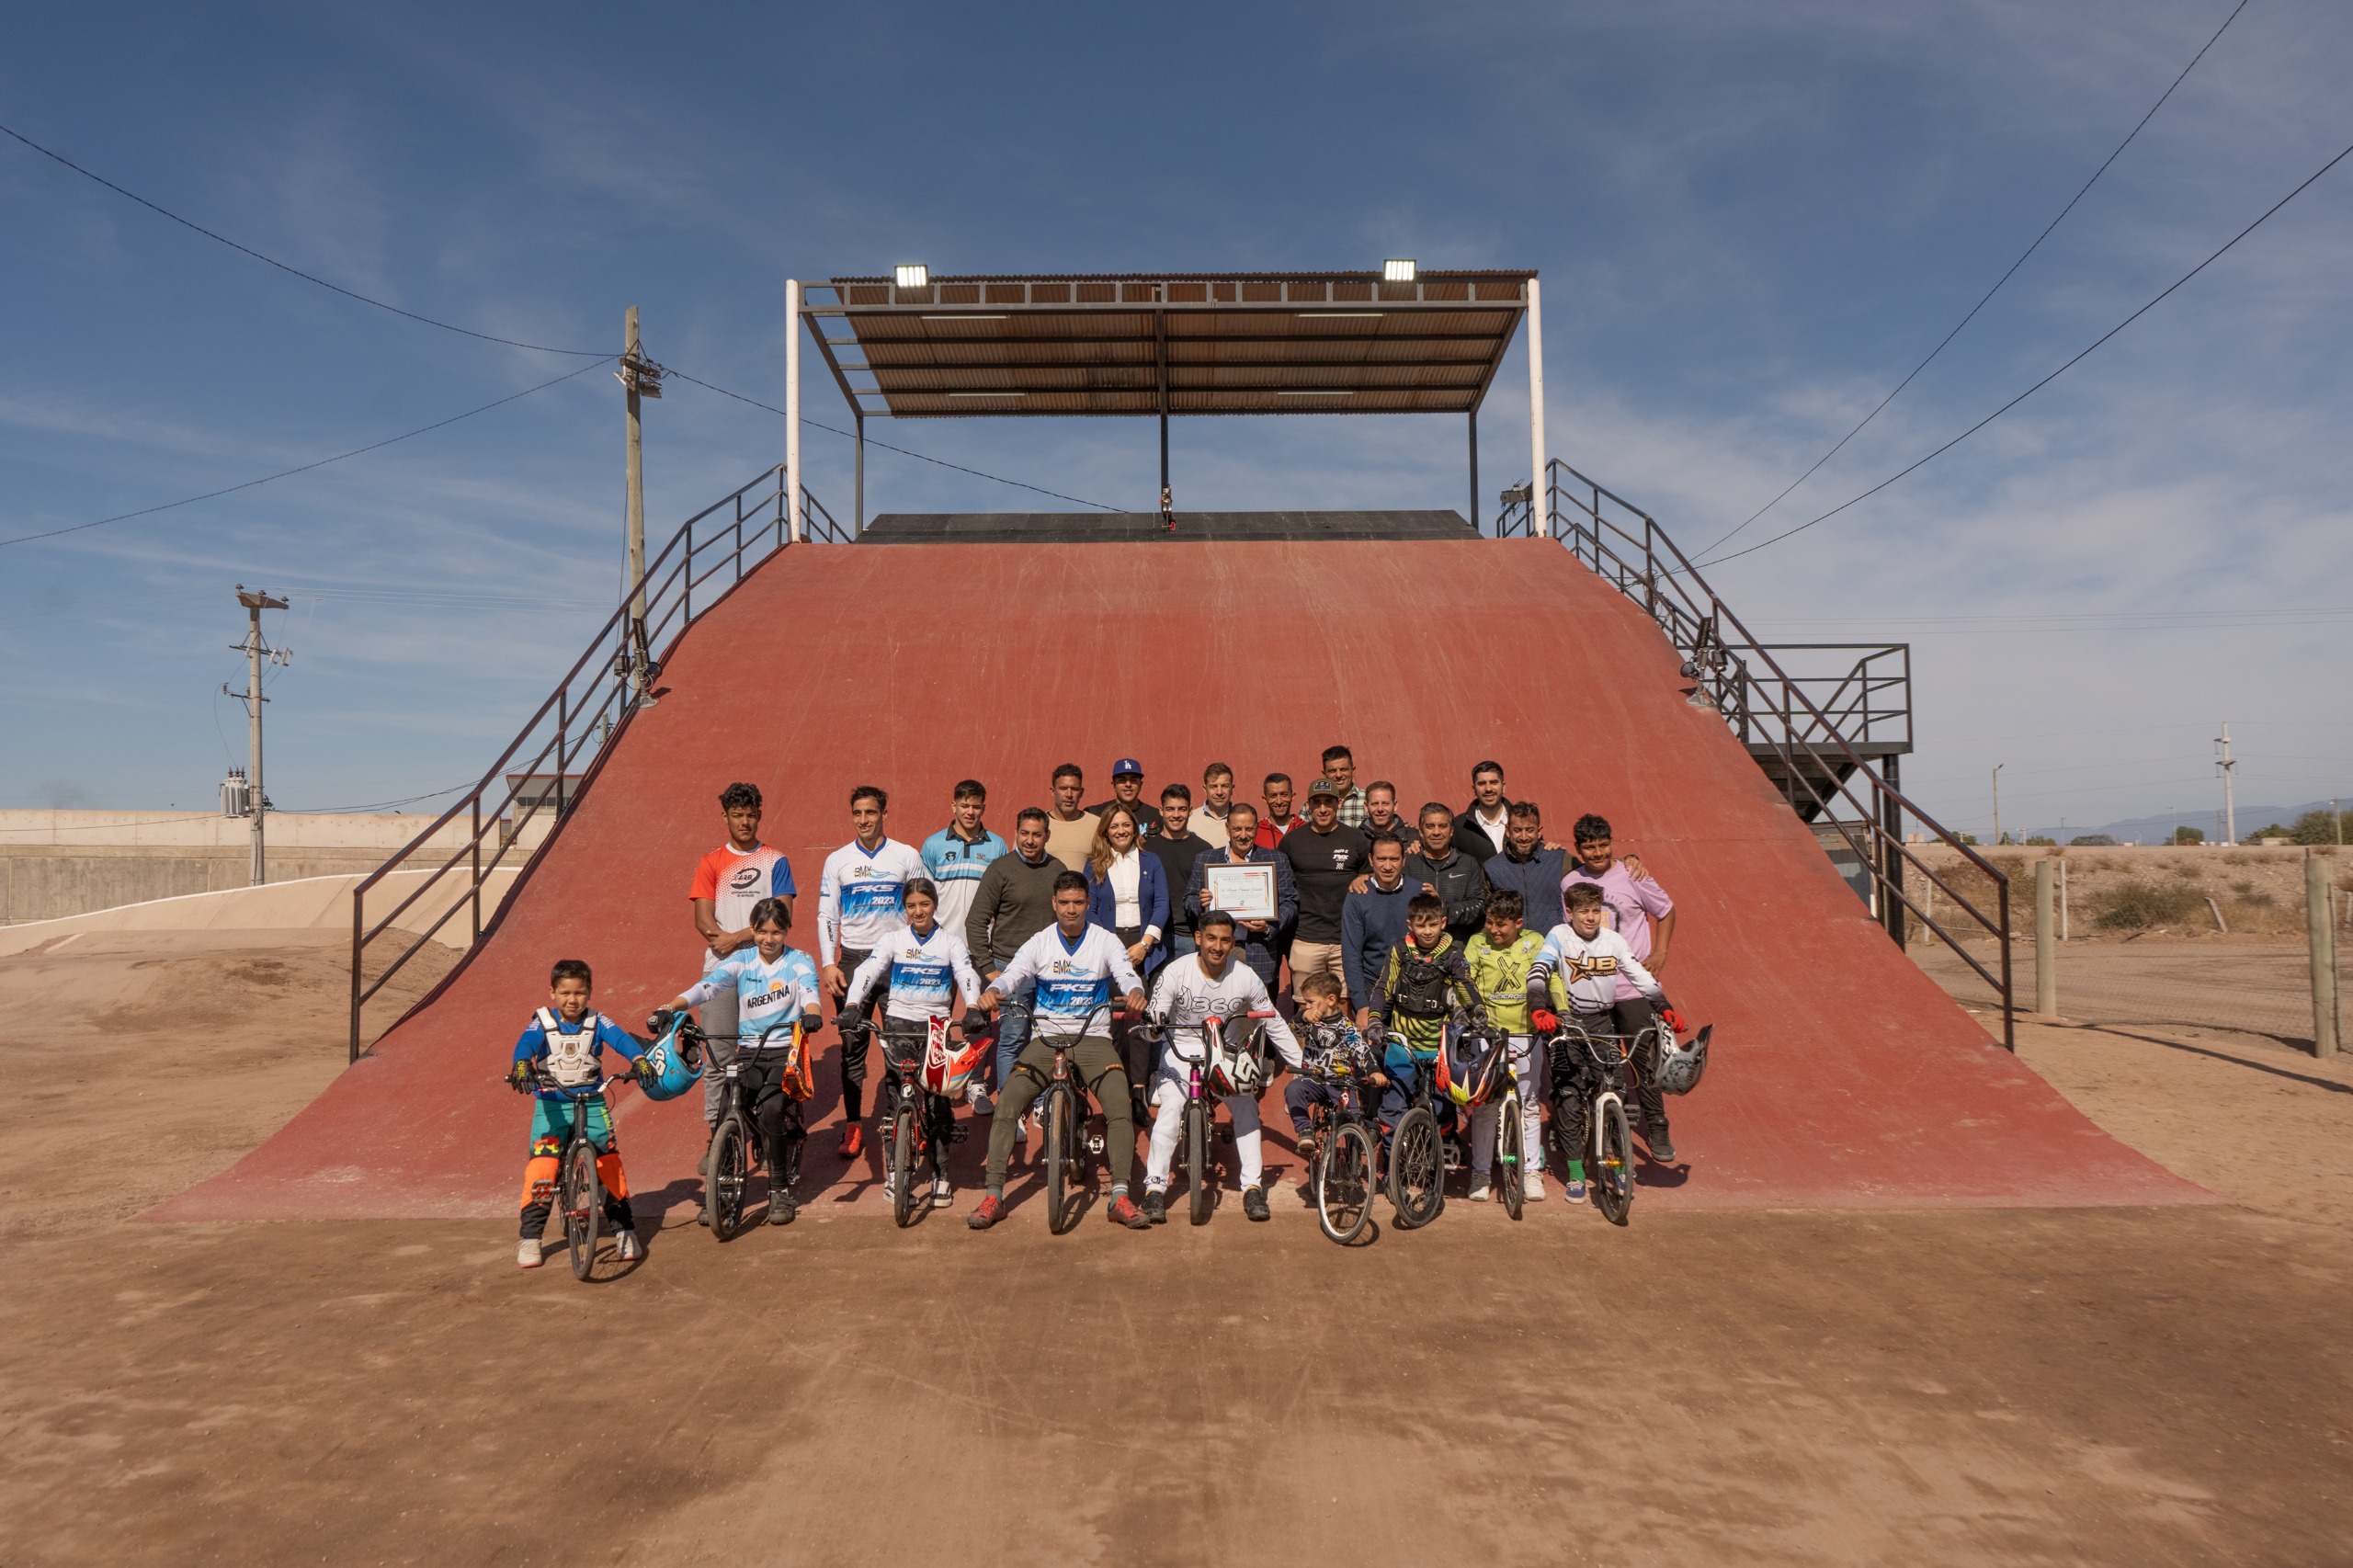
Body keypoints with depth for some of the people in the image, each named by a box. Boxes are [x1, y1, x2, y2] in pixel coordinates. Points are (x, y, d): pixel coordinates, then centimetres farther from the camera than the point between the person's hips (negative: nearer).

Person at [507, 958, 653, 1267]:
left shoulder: (597, 1022, -2)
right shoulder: (542, 1023, -3)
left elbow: (620, 1038, -18)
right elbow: (526, 1043, -22)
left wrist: (639, 1059, -38)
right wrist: (521, 1066, -44)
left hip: (591, 1101, 1)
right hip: (551, 1104, 0)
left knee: (610, 1160, -9)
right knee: (543, 1165, -12)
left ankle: (624, 1230, 4)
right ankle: (529, 1238, 4)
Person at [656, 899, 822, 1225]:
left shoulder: (799, 961, 1)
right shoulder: (742, 961, 6)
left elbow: (809, 991, -18)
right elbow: (707, 986, -8)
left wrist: (810, 1014, -42)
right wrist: (669, 1009, -24)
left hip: (786, 1050, -3)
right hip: (749, 1051, 3)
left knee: (770, 1109, -26)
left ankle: (780, 1189, -8)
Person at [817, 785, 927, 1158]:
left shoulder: (907, 856, 3)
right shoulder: (837, 860, 6)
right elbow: (826, 915, 5)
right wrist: (828, 964, -4)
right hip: (853, 959, 1)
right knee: (852, 1042, 1)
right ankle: (853, 1125, 9)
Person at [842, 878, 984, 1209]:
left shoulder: (951, 942, 5)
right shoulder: (894, 940, 6)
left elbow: (968, 976, -10)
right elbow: (868, 970, -7)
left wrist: (973, 1008, -30)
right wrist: (852, 1004, -24)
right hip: (898, 1022, 1)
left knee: (938, 1097, -8)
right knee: (894, 1095, -4)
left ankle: (941, 1171, 3)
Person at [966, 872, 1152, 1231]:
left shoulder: (1105, 941, 2)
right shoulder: (1040, 943, 4)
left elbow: (1127, 975, -11)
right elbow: (1012, 975, -9)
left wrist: (1135, 993, -35)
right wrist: (992, 992, -32)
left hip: (1093, 1037, 0)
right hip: (1046, 1037, 1)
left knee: (1121, 1108, -20)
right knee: (1007, 1106, -16)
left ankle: (1120, 1197, -12)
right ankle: (993, 1196, -7)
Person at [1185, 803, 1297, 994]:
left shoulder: (1276, 861, 9)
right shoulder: (1204, 861, 13)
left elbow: (1290, 903, 4)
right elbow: (1188, 901, 14)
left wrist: (1269, 927, -13)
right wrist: (1200, 902, -9)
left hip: (1259, 953, -1)